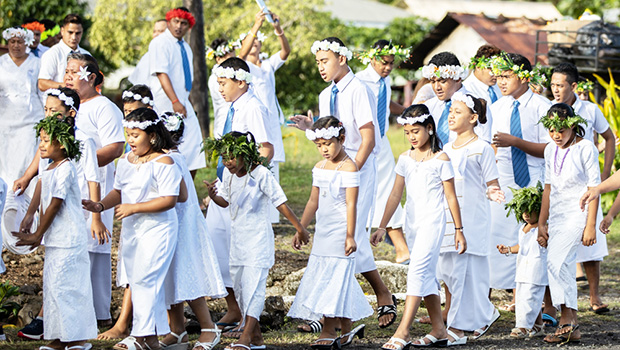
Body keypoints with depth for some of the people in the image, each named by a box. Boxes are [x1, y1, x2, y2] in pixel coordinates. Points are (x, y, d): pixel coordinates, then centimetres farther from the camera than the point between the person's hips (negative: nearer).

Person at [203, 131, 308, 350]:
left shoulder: (261, 174, -15)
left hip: (258, 238, -7)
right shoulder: (229, 174, 3)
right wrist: (213, 195, -9)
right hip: (237, 239, 7)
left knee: (253, 284, -14)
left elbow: (280, 202, -11)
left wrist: (299, 228, -5)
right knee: (239, 285, 9)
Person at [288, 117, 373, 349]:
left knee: (334, 279, -7)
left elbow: (351, 205, -15)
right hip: (322, 233, 8)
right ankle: (346, 330, 15)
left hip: (340, 233, -8)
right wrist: (300, 229, 17)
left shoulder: (348, 168, -11)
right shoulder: (319, 168, 12)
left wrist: (350, 235, -19)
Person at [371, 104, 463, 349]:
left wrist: (459, 230, 0)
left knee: (417, 271, -16)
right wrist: (382, 227, 8)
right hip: (412, 223, 7)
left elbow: (451, 197, -2)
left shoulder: (440, 159, -6)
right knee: (427, 275, 10)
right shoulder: (405, 159, 9)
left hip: (432, 222, -6)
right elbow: (395, 195, 12)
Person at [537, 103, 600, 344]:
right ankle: (572, 327, 6)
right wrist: (541, 223, 17)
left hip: (577, 214, -7)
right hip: (556, 216, 7)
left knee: (556, 261, -22)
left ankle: (567, 320, -17)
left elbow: (594, 188, -9)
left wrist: (590, 226, -13)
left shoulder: (585, 148, -8)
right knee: (563, 269, 2)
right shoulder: (551, 150, 11)